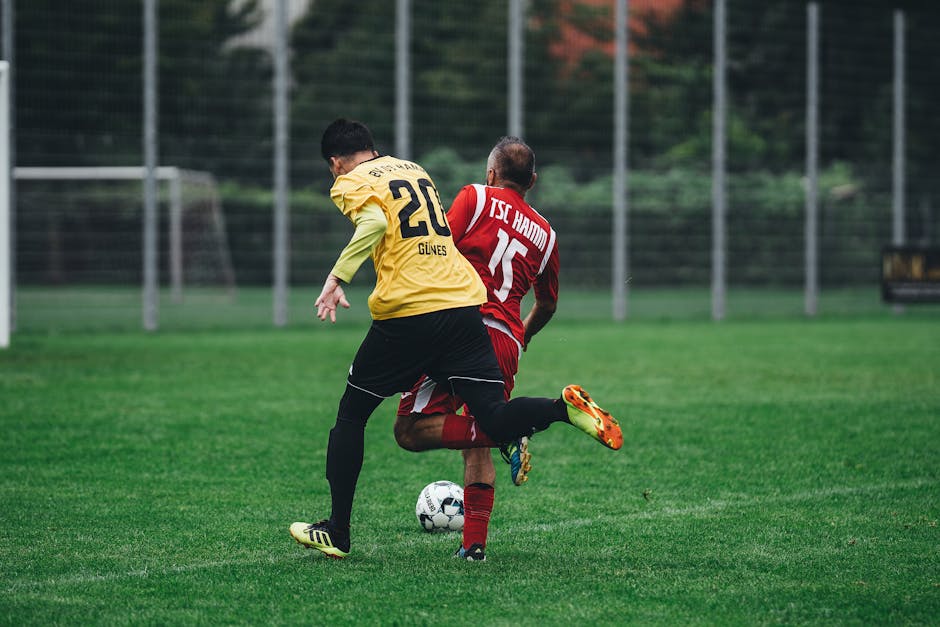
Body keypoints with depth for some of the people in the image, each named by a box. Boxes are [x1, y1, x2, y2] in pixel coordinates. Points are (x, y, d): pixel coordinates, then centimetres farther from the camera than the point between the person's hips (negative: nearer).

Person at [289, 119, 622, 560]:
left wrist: (337, 276, -20)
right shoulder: (415, 170, 24)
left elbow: (375, 225, -17)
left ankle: (336, 532, 16)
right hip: (464, 305, 5)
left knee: (351, 415, 13)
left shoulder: (350, 183, 3)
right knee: (495, 421, 0)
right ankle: (566, 407, -28)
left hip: (406, 313, -5)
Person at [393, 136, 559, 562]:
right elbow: (547, 307, 31)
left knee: (410, 429, -8)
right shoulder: (544, 233, 20)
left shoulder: (475, 197, 7)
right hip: (506, 344, 6)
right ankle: (474, 543, 5)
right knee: (477, 450, 16)